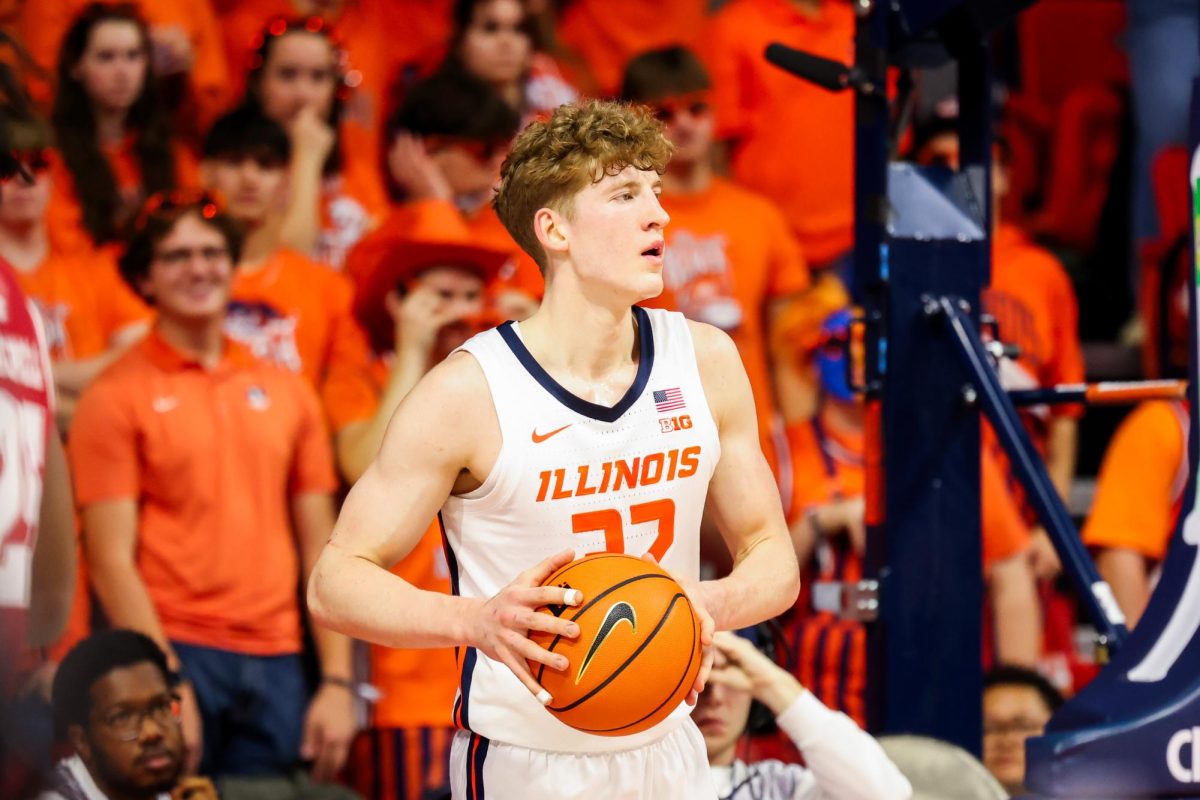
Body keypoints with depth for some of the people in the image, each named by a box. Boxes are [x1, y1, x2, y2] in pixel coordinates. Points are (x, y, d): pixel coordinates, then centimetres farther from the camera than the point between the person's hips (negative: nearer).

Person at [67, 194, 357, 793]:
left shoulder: (284, 391, 13)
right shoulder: (115, 398, 0)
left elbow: (320, 546, 14)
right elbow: (111, 560, -5)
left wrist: (337, 683, 6)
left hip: (275, 661, 4)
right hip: (173, 653, -4)